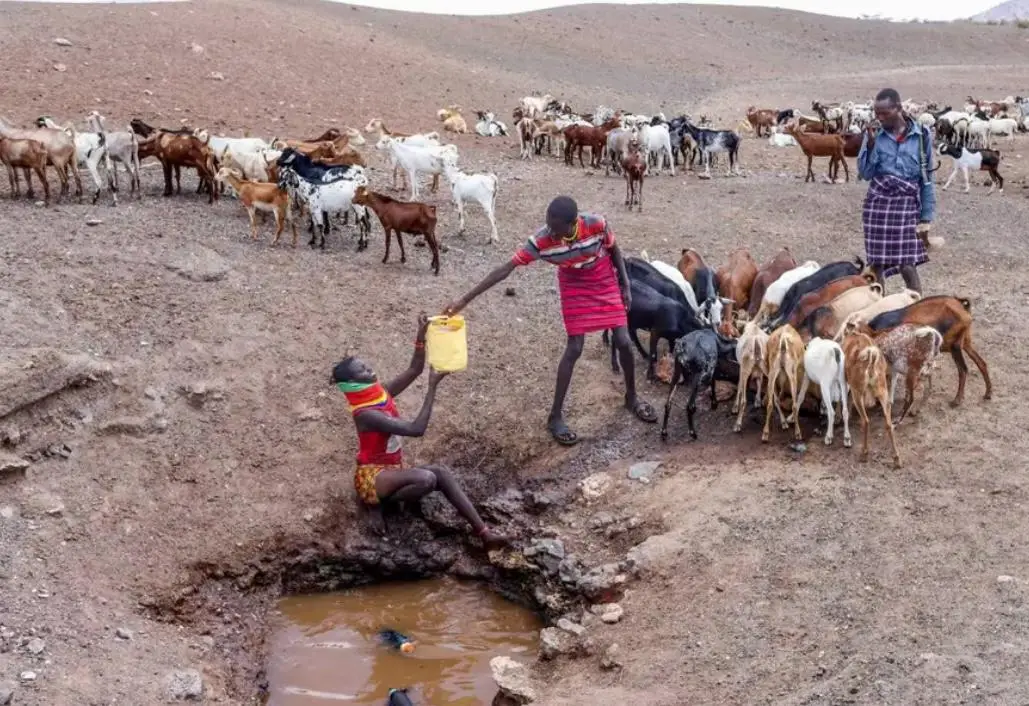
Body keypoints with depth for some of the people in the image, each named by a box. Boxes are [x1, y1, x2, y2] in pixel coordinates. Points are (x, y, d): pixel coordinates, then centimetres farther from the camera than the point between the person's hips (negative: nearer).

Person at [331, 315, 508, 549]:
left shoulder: (382, 393, 1)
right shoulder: (365, 414, -25)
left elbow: (414, 370, 0)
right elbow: (416, 429, -31)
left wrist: (421, 336, -15)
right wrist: (433, 386, -30)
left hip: (391, 471, 8)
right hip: (372, 477, -8)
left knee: (441, 473, -14)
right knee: (427, 478, -32)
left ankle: (483, 531, -18)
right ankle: (377, 503, -9)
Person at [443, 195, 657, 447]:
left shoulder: (597, 224, -32)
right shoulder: (542, 240, -32)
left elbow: (614, 250, -10)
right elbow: (505, 269, -28)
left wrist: (625, 286, -2)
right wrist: (465, 299, -30)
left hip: (605, 281, 1)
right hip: (574, 286, -1)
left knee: (623, 341, 2)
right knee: (574, 347, -8)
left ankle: (632, 397, 28)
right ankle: (556, 416, 2)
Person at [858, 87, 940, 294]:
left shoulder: (921, 135, -2)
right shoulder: (874, 134, 1)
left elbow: (927, 179, 2)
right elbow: (865, 173, -3)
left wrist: (926, 219, 1)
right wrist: (871, 143, -16)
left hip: (906, 204, -2)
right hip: (877, 203, 2)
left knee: (908, 267, -9)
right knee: (876, 264, 5)